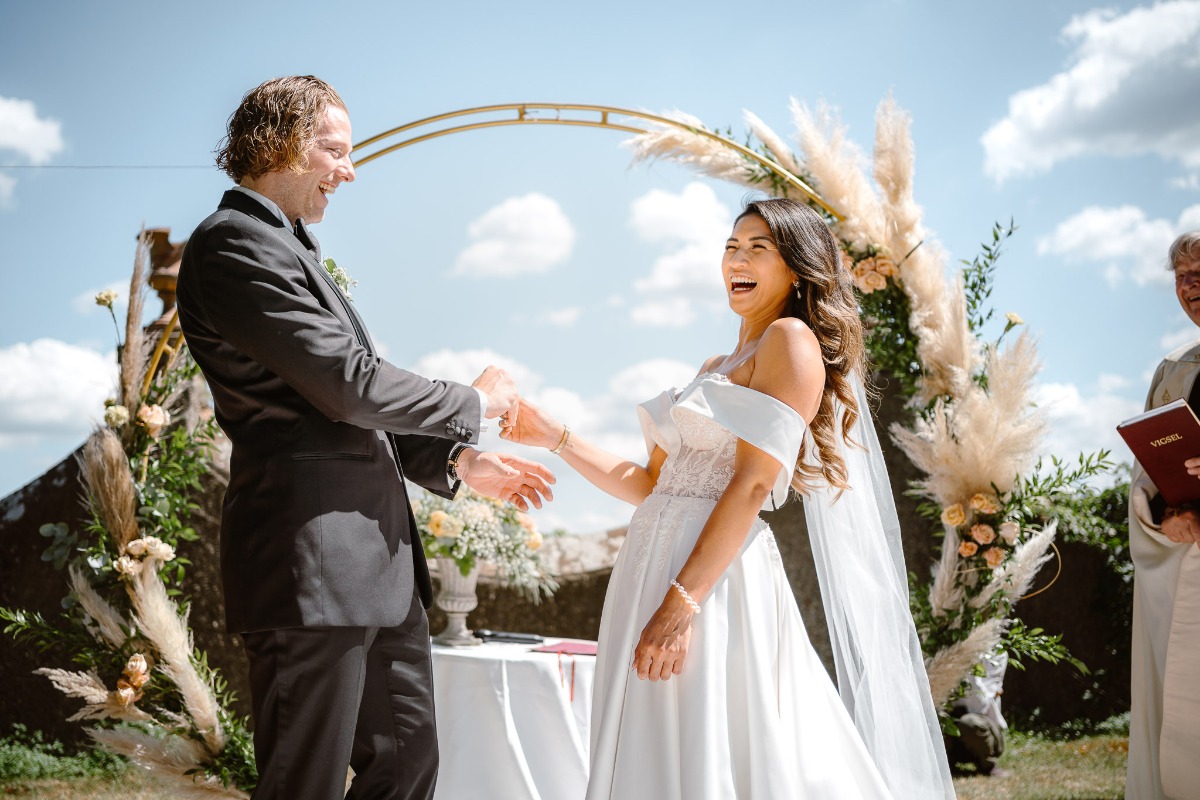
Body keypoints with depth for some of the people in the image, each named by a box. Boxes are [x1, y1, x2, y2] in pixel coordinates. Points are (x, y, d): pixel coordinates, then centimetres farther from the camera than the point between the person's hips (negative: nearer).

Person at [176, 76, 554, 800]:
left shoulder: (292, 248, 21)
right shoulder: (234, 244, -11)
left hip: (375, 558, 10)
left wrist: (460, 462, 13)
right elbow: (348, 385, -18)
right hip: (312, 562, -10)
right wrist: (474, 403, -3)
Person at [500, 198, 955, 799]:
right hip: (653, 564, 8)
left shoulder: (792, 340, -4)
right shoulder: (716, 367, 23)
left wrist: (681, 603, -22)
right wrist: (555, 437, 14)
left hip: (715, 579, -8)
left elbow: (753, 483, -15)